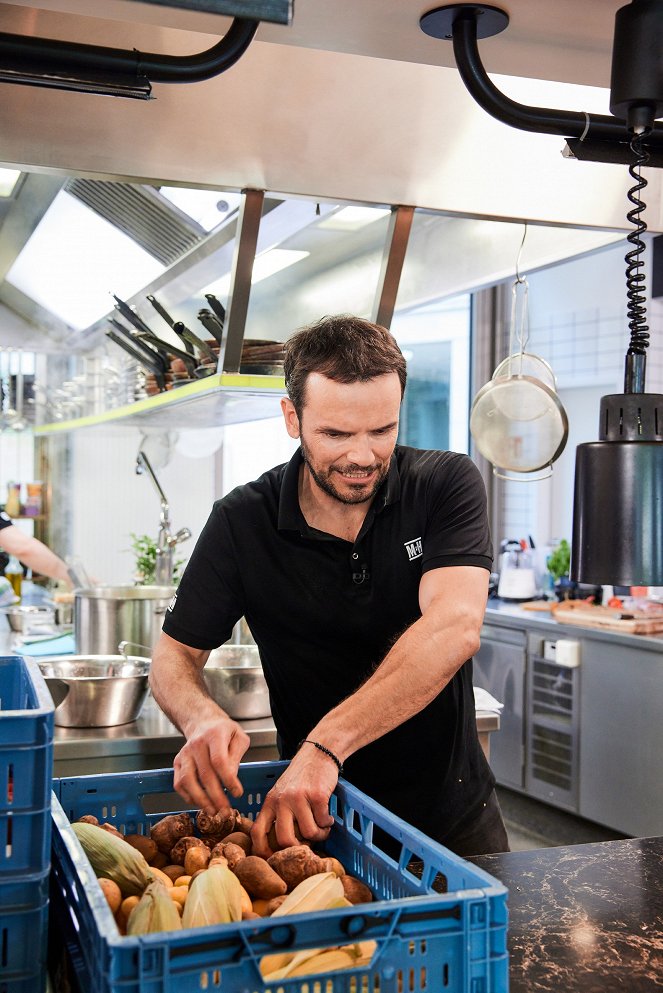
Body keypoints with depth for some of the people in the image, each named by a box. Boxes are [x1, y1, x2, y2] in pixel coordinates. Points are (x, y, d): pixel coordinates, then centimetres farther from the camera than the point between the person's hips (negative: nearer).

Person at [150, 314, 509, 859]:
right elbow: (174, 655, -6)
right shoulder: (241, 522, -12)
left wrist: (326, 744, -41)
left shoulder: (447, 484, -16)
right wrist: (201, 717, -31)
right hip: (317, 812, 0)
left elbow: (455, 628, -30)